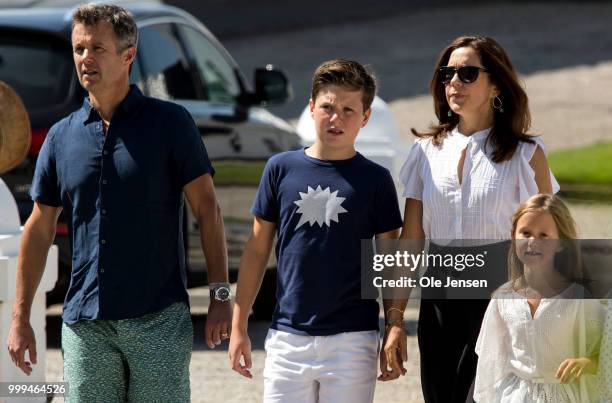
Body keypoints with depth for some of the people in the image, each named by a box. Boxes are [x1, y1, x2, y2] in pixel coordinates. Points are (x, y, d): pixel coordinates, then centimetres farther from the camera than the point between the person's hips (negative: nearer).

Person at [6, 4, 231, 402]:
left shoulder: (170, 122, 0)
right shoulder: (61, 137, 9)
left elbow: (207, 209, -1)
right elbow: (39, 230, 13)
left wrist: (220, 296, -9)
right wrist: (20, 319, 9)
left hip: (158, 321, -3)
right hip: (85, 323, 3)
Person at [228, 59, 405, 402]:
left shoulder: (375, 180, 2)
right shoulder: (282, 168, 5)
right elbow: (257, 250, 9)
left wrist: (396, 329, -2)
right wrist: (239, 325, 6)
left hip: (353, 339, -1)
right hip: (288, 337, 1)